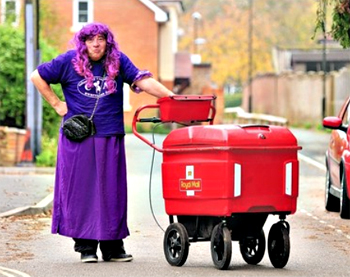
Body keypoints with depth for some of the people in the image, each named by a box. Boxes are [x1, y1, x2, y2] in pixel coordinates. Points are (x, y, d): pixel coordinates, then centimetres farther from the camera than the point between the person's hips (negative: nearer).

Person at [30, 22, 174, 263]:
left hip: (110, 137, 2)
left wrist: (171, 96, -18)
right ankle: (86, 246, 5)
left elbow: (142, 81, -6)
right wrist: (56, 103, 2)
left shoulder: (118, 61, 3)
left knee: (112, 191, 3)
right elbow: (37, 77, 7)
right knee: (81, 189, -1)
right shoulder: (69, 61, 0)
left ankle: (113, 247, 10)